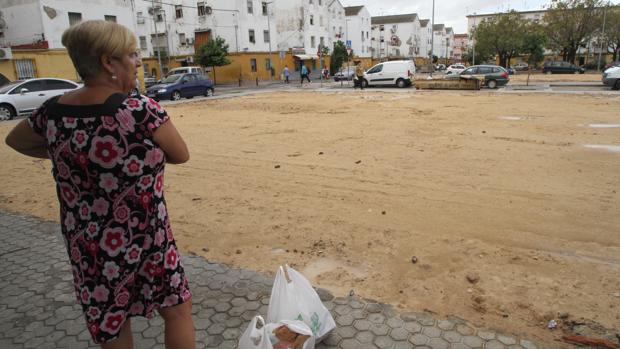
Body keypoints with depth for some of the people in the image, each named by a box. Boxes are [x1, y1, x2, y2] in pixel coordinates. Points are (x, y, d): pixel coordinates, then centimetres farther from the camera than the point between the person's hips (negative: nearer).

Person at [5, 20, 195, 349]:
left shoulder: (53, 111, -6)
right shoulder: (141, 111, -24)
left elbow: (15, 140, 15)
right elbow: (181, 155, -8)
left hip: (85, 246, 5)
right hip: (142, 241, -5)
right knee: (177, 309, 19)